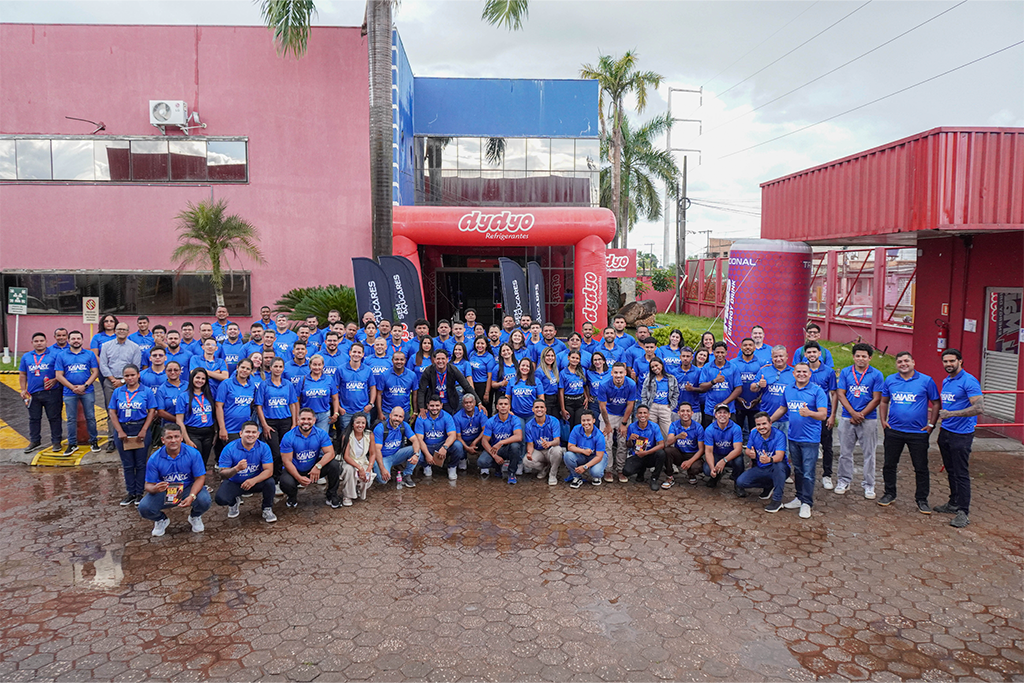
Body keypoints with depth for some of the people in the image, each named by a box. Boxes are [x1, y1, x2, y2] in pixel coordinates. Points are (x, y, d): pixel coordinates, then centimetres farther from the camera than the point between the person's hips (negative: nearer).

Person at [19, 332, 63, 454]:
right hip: (33, 393, 4)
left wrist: (54, 380, -17)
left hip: (51, 392, -4)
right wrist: (23, 389, 5)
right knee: (34, 418, 11)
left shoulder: (54, 355, 1)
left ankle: (56, 441, 9)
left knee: (54, 418, 1)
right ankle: (34, 441, 23)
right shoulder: (26, 357, 12)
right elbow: (22, 375, 16)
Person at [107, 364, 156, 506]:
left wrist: (144, 430, -12)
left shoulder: (146, 392, 0)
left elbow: (152, 411, -3)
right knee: (127, 465, 9)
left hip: (140, 429, -2)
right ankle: (131, 493, 19)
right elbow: (112, 412, 3)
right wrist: (120, 431, -7)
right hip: (122, 430, 2)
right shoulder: (118, 392, 6)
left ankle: (140, 493, 13)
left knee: (141, 464, 3)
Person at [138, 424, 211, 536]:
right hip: (163, 491, 1)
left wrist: (191, 496, -30)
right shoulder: (154, 459, -12)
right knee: (144, 508, -24)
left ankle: (195, 517, 11)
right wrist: (155, 488, -33)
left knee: (204, 501, -30)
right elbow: (149, 485, -6)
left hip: (188, 489, -1)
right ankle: (161, 520, 15)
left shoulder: (193, 453, -15)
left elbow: (200, 478, -13)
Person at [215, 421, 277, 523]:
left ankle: (267, 510, -1)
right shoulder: (229, 448, -16)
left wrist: (254, 480, -38)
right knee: (220, 498, -26)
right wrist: (236, 469, -40)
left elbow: (269, 471, -19)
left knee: (270, 482, -30)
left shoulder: (263, 447, -13)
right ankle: (234, 502, 14)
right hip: (234, 483, 0)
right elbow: (223, 474, -18)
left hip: (256, 481, 0)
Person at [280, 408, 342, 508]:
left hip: (315, 468, 2)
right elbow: (287, 461, -14)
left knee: (334, 465, -24)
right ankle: (292, 498, 7)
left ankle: (332, 495, -1)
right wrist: (299, 478, -26)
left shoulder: (321, 434, -8)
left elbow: (330, 453, -17)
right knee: (286, 482, -33)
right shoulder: (288, 437, -13)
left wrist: (318, 466, -34)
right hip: (295, 471, -2)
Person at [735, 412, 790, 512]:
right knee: (740, 482, -15)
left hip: (777, 470, -5)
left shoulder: (779, 435, -20)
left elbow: (779, 456, -33)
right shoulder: (754, 433, -4)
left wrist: (769, 459, -57)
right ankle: (769, 486, 10)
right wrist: (751, 454, -22)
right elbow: (748, 451, 5)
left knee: (779, 465, -40)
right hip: (760, 469, 5)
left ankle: (777, 500, -28)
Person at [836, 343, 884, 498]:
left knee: (869, 453, 4)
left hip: (868, 419, -1)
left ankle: (869, 485, 15)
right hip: (847, 418, 2)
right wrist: (853, 413, -10)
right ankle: (844, 481, 21)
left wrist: (861, 415, -9)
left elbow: (876, 399, -4)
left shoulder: (876, 374, -1)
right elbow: (841, 394, 0)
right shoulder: (845, 372, 4)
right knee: (845, 452, 8)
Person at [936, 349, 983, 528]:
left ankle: (964, 512, 2)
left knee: (961, 473, -4)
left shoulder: (969, 381, -14)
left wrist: (951, 414, -28)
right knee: (951, 471, 16)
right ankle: (954, 503, 28)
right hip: (945, 432, 8)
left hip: (961, 434, -8)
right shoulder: (945, 381, 12)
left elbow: (979, 407, -23)